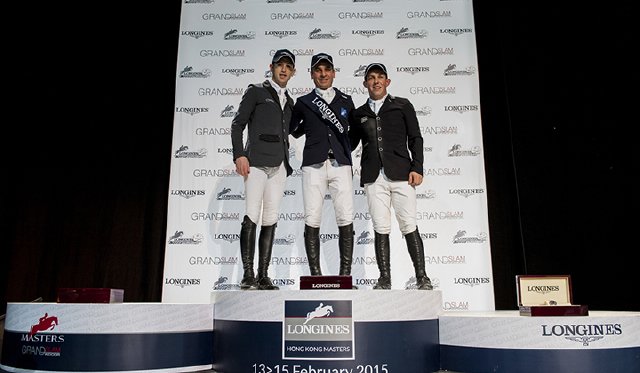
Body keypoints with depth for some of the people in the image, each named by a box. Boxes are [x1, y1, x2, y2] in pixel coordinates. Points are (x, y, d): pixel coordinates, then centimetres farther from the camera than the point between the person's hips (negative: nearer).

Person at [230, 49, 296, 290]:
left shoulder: (289, 102, 24)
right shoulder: (256, 91, 8)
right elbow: (237, 124, 1)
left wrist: (286, 162, 13)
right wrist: (239, 155, -11)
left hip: (279, 166, 5)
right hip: (256, 163, -5)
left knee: (270, 221, 2)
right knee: (251, 217, -12)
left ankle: (263, 276, 5)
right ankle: (248, 275, -7)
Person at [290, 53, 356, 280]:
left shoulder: (346, 101, 16)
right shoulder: (303, 102, 13)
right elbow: (293, 130, 22)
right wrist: (309, 124, 12)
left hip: (341, 165, 1)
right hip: (313, 166, 0)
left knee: (346, 220, -6)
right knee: (312, 221, -4)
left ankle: (345, 275, 3)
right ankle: (315, 275, 4)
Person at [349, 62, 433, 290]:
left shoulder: (403, 106, 12)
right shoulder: (359, 114, 18)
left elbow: (415, 139, 7)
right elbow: (351, 143, 22)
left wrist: (417, 168, -4)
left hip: (400, 173, -2)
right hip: (373, 177, 2)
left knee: (409, 226, -5)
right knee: (380, 228, 0)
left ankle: (422, 278, 3)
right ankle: (384, 279, 6)